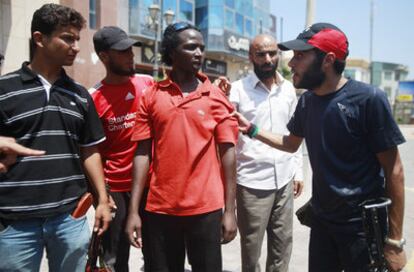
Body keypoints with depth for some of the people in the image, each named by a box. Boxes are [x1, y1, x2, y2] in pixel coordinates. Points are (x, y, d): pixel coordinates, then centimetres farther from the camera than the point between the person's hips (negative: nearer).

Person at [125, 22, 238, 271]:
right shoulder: (152, 96, 2)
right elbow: (143, 153, 2)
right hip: (160, 208, 1)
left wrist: (230, 211, -3)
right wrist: (134, 210, -2)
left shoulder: (217, 97, 0)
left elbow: (228, 153, 0)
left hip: (206, 208, 0)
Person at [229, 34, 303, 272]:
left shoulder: (288, 89, 7)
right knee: (251, 245, 9)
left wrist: (298, 171, 10)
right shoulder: (238, 89, -7)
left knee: (283, 243, 14)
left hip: (284, 180, 4)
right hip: (252, 181, -4)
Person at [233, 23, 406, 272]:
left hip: (363, 225, -5)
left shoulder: (369, 99, -17)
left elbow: (393, 171, -14)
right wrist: (252, 129, 6)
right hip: (321, 220, 5)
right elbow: (291, 144, 18)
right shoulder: (307, 101, 1)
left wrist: (395, 240, -12)